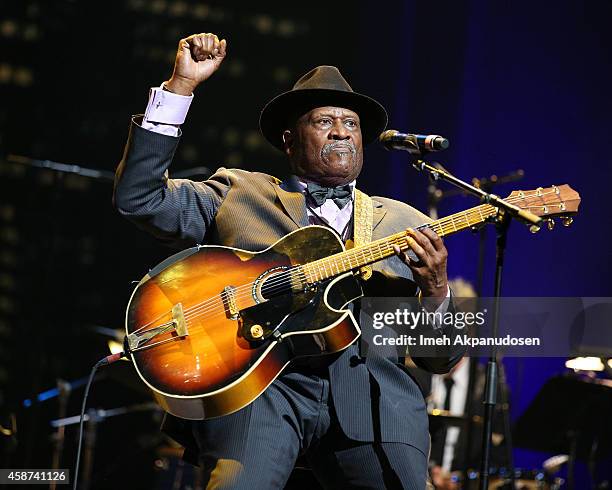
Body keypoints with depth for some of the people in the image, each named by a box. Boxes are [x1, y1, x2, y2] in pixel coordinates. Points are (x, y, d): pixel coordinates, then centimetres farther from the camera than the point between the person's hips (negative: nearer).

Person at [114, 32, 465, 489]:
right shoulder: (239, 194, 21)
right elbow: (138, 195, 7)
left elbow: (442, 359, 19)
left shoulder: (406, 224, 23)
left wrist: (436, 292, -4)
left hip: (372, 392, 3)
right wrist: (182, 85, 5)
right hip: (259, 381, -2)